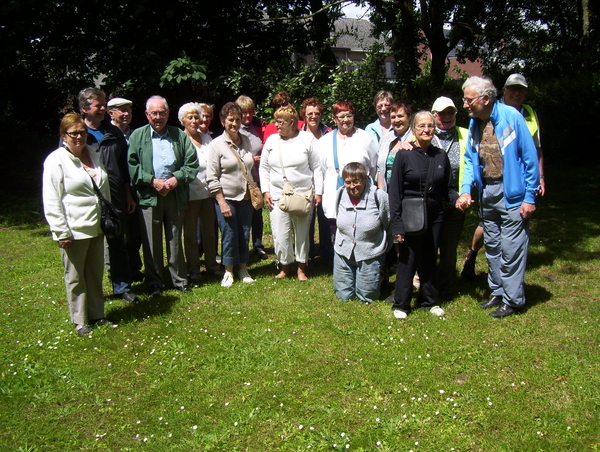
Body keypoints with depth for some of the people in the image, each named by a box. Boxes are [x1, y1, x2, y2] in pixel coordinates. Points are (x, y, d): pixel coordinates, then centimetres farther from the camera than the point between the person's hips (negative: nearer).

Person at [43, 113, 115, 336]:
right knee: (75, 277, 7)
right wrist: (62, 232, -16)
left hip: (96, 227, 6)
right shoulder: (56, 161, -10)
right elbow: (51, 202, -13)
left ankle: (97, 315, 27)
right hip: (74, 230, -6)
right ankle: (80, 321, 18)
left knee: (95, 274, 14)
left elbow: (105, 190, 19)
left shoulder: (94, 156, 10)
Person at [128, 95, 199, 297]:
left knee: (175, 240, 10)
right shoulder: (137, 136, 5)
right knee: (151, 242, 5)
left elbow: (192, 164, 5)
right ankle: (154, 282, 17)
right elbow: (132, 166, -3)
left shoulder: (180, 136, 10)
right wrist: (153, 181, -12)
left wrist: (176, 179, -10)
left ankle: (180, 279, 21)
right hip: (149, 195, -1)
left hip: (175, 195, 1)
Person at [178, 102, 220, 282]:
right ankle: (193, 268, 18)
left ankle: (211, 264, 25)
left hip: (208, 192, 4)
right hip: (190, 194, -4)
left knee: (209, 230, 11)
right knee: (190, 233, 7)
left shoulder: (207, 138, 9)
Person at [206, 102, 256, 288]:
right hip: (227, 198, -4)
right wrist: (222, 202, -13)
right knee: (230, 235, 1)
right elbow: (212, 178, -9)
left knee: (244, 235, 9)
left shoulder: (246, 141, 8)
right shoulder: (216, 144, -7)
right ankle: (228, 272, 18)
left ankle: (243, 269, 24)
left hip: (246, 197, 4)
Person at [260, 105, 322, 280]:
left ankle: (301, 268, 22)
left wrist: (318, 192, -1)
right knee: (280, 234, 0)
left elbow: (317, 167, 2)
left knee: (302, 233, 7)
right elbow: (264, 168, 12)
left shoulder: (307, 139, 0)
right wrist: (266, 191, 4)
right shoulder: (271, 140, 7)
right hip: (277, 196, 2)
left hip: (303, 195, -2)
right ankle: (284, 267, 18)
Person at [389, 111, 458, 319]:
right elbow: (394, 192, -7)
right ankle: (400, 304, 15)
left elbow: (448, 188, 11)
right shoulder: (404, 155, -5)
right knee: (408, 260, 1)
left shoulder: (441, 156, 6)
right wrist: (397, 224, -11)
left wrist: (458, 199, -12)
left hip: (434, 216, 4)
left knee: (430, 260, 13)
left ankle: (430, 300, 28)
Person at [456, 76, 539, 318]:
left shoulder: (511, 117, -14)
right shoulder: (474, 123, 4)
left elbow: (530, 158, -12)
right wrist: (466, 189, -5)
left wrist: (530, 197, -12)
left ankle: (512, 299, 12)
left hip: (512, 192, -7)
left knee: (511, 248, -2)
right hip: (486, 192, 7)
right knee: (492, 246, 16)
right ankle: (497, 292, 30)